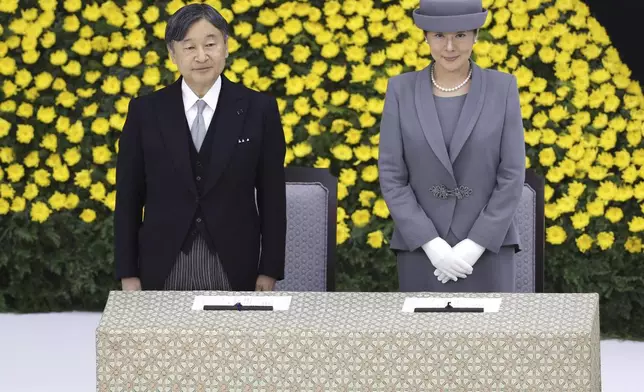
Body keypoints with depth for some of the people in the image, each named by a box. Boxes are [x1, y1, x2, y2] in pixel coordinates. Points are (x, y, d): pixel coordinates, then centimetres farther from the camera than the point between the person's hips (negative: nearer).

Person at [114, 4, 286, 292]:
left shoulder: (258, 109, -1)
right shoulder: (145, 111, 1)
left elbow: (272, 196, 2)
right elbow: (128, 197, 3)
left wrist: (270, 270, -1)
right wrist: (128, 273, 0)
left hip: (233, 269, 0)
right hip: (163, 268, 1)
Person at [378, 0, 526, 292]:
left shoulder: (502, 88, -1)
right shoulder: (402, 90, 1)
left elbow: (512, 176, -4)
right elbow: (391, 177, -2)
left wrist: (473, 247, -13)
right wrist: (432, 245, -13)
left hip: (486, 250, -1)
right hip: (422, 250, 1)